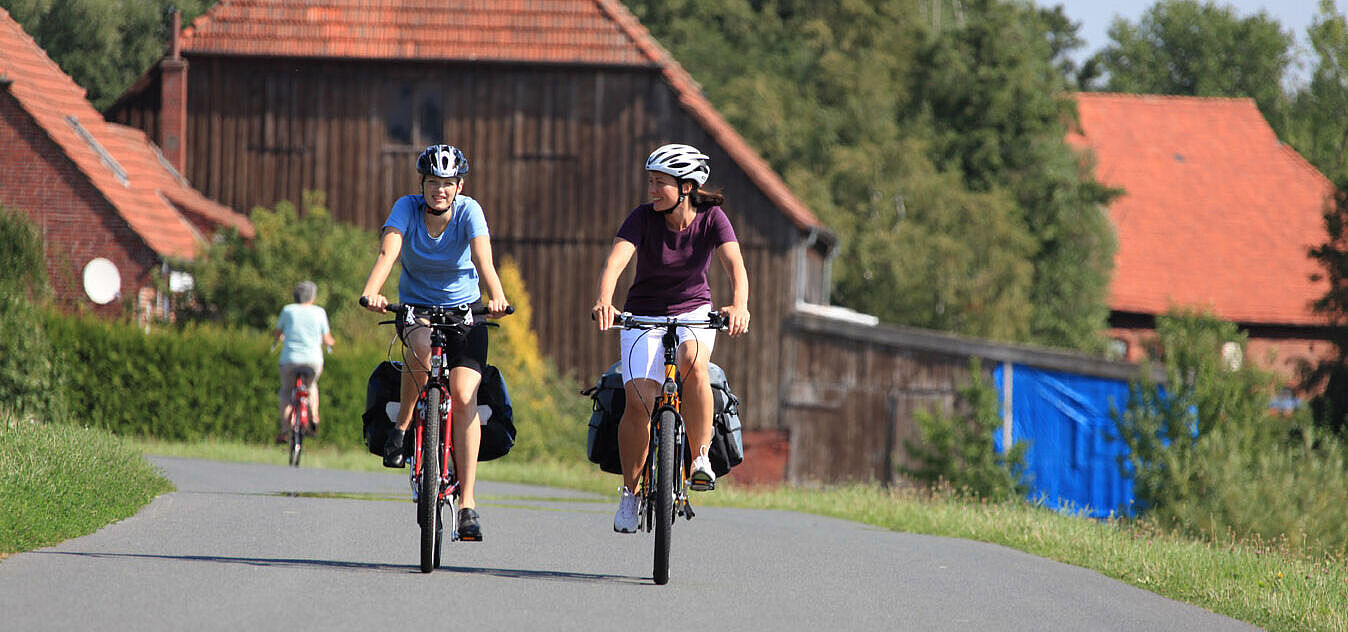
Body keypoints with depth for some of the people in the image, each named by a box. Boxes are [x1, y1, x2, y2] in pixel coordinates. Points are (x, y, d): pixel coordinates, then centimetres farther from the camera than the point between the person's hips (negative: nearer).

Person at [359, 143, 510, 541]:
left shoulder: (468, 211, -15)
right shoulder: (407, 209, -13)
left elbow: (483, 259, -30)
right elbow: (388, 251, -29)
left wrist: (496, 297, -49)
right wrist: (371, 292, -48)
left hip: (464, 310, 0)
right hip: (416, 308, 0)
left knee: (464, 396, -18)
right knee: (421, 347, -37)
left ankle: (467, 501, -16)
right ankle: (403, 423, -11)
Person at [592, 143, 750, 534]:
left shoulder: (712, 219, -12)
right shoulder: (643, 218, -14)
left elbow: (734, 263, -27)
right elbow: (615, 262, -29)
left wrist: (739, 305, -47)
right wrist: (604, 302, -49)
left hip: (693, 312, 0)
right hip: (644, 316, 0)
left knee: (693, 361, -34)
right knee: (638, 401, -17)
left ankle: (700, 458, -20)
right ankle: (629, 493, 1)